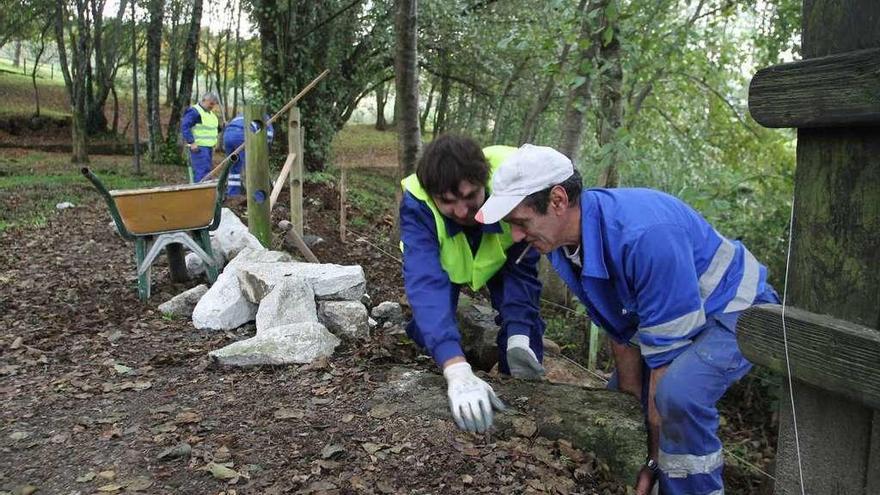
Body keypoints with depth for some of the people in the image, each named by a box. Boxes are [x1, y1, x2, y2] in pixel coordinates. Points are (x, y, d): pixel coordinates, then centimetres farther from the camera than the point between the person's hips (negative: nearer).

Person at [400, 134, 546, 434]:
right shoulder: (416, 203, -39)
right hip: (444, 259, 0)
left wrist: (519, 337, -45)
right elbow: (426, 283, -50)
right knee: (428, 332, -13)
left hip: (502, 255, 0)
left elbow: (523, 269, -30)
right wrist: (458, 372, -62)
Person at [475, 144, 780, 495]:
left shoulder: (645, 233, -38)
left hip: (736, 307, -8)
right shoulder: (559, 242, -12)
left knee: (678, 394, -33)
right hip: (667, 314, 8)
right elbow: (620, 328, -2)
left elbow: (666, 354, -31)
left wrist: (654, 460, -22)